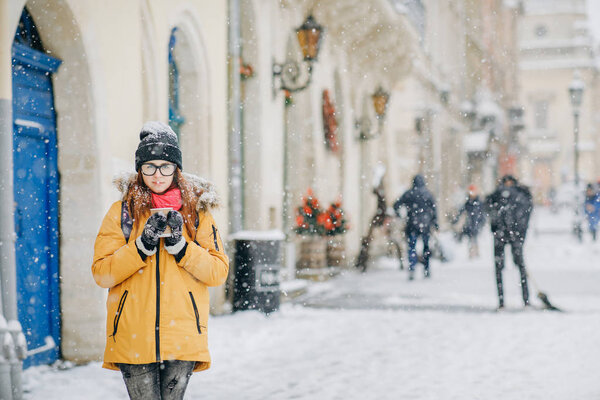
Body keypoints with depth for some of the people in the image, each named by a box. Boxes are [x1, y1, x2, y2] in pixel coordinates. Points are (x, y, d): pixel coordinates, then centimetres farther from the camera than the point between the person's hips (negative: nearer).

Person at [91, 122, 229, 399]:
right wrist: (143, 245, -13)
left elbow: (219, 272, 2)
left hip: (183, 337, 1)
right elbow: (101, 273, -1)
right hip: (133, 337, -1)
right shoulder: (122, 212, 6)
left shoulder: (196, 212, 9)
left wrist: (180, 246, -10)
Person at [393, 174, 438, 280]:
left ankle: (411, 270, -10)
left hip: (412, 224, 0)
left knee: (412, 247, 2)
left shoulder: (408, 193, 1)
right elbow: (433, 209, -2)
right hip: (425, 224, 0)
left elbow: (396, 205, 1)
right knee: (426, 246, 14)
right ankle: (426, 269, 16)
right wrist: (435, 222, 1)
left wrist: (398, 215, 17)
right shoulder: (428, 194, 1)